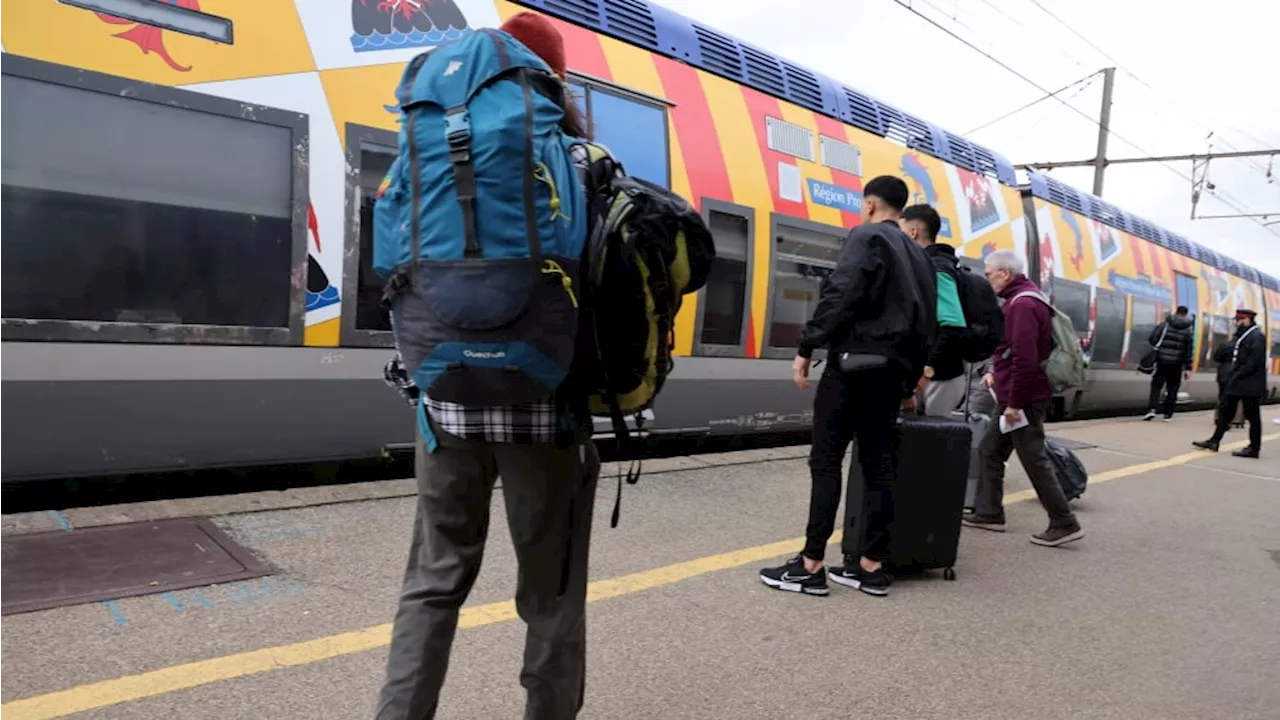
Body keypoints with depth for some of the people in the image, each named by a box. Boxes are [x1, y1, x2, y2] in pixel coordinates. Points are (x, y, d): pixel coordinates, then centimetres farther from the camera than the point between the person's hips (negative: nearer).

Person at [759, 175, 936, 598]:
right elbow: (926, 326, 21)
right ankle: (871, 567, 11)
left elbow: (839, 296, -18)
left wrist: (806, 348, -16)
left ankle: (810, 566, -4)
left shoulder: (866, 238, -3)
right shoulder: (919, 256, 21)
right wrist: (910, 383, 26)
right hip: (891, 371, 8)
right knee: (879, 466, 8)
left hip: (854, 363, -8)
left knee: (826, 463, -5)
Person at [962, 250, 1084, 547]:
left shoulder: (1022, 304, -19)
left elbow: (1025, 358, -25)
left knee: (1034, 460, -4)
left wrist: (1015, 402, -23)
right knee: (990, 450, 15)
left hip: (1023, 399, -11)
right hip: (1016, 396, 11)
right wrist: (998, 374, 14)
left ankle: (1064, 523, 4)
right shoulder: (1023, 299, 15)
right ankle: (989, 512, 20)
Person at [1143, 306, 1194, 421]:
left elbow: (1152, 340, -5)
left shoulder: (1165, 325, 0)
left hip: (1162, 361, -1)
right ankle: (1168, 414, 11)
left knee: (1156, 386, 2)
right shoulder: (1188, 330, 3)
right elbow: (1189, 351, 0)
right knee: (1172, 389, 10)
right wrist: (1188, 368, 2)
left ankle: (1151, 409, -16)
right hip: (1177, 364, 1)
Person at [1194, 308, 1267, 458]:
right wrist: (1233, 376, 11)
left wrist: (1238, 375, -18)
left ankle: (1254, 448, 8)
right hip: (1237, 384, 10)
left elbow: (1253, 362, -22)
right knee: (1225, 411, 11)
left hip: (1250, 385, -10)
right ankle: (1215, 441, 15)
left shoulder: (1257, 336, -14)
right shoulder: (1243, 335, 15)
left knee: (1252, 416, 0)